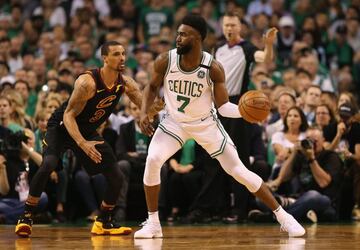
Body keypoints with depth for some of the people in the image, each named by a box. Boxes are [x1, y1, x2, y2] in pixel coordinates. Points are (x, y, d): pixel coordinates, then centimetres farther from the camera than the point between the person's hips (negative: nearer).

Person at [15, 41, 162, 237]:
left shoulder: (125, 84, -10)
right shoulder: (87, 82, -29)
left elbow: (148, 109, -7)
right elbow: (69, 115, -27)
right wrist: (82, 143, -41)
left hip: (88, 131, 6)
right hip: (62, 126, -6)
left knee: (116, 177, 0)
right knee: (48, 164, -31)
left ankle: (103, 222, 20)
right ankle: (26, 217, -20)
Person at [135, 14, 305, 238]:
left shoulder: (213, 68, -23)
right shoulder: (165, 61, -18)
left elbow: (224, 106, -18)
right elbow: (153, 87, 1)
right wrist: (145, 112, -13)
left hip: (205, 123, -2)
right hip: (175, 121, 2)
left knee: (238, 171, -5)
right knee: (152, 161, -23)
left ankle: (283, 216, 7)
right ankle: (153, 224, -8)